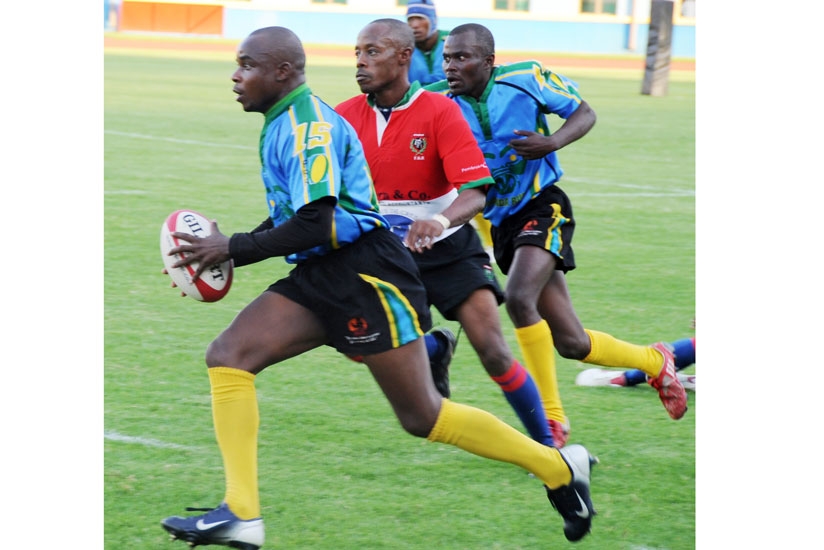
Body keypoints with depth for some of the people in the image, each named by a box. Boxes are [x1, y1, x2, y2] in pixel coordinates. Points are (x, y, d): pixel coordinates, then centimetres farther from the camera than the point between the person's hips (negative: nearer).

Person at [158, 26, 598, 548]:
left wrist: (233, 249, -15)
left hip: (367, 275, -10)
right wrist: (228, 249, 12)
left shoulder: (308, 126, -17)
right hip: (318, 276, 10)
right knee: (228, 356, -8)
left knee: (423, 417, -2)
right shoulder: (284, 123, 13)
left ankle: (558, 467, 15)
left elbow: (315, 225, -22)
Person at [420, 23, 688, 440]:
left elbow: (583, 113, 1)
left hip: (542, 207, -4)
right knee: (571, 343, 5)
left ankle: (552, 417, -16)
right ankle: (655, 362, 33)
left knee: (519, 298, -29)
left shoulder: (525, 79, -10)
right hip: (499, 223, 4)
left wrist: (551, 143, -18)